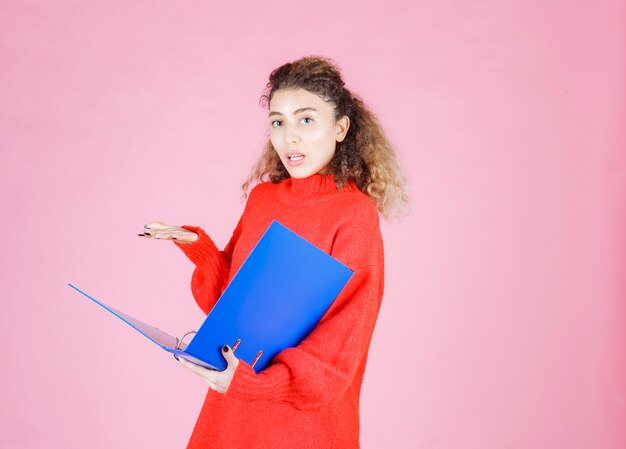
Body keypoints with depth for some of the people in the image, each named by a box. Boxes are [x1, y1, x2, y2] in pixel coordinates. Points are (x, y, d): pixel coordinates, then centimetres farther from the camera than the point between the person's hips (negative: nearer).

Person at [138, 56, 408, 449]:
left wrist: (260, 383, -26)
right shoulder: (262, 197, 3)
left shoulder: (355, 214, -14)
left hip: (307, 414, -5)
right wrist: (196, 245, -3)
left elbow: (345, 331, -17)